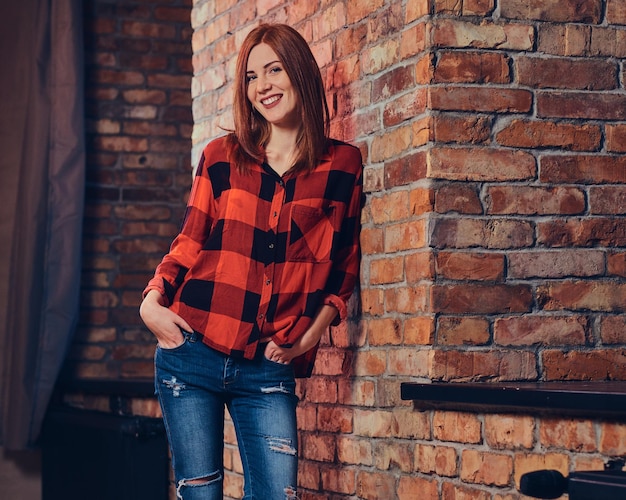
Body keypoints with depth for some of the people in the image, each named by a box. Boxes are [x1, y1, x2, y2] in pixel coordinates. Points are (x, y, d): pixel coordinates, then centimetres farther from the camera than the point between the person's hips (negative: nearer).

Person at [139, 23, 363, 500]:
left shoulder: (342, 164, 6)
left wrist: (311, 335, -1)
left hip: (268, 368, 0)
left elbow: (345, 265, 10)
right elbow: (189, 243, 11)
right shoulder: (221, 157, 8)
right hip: (192, 353, 1)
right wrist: (152, 301, -4)